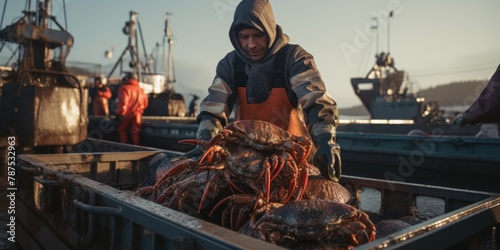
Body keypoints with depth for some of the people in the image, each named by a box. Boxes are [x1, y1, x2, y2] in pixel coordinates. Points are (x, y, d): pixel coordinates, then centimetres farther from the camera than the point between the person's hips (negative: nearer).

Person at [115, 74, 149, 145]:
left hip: (127, 114, -4)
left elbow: (123, 103, -17)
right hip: (137, 115, 4)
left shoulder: (124, 88, -6)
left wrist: (120, 113, -8)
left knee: (122, 131, 11)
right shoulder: (141, 90, 12)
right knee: (135, 133, 9)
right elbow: (145, 104, 13)